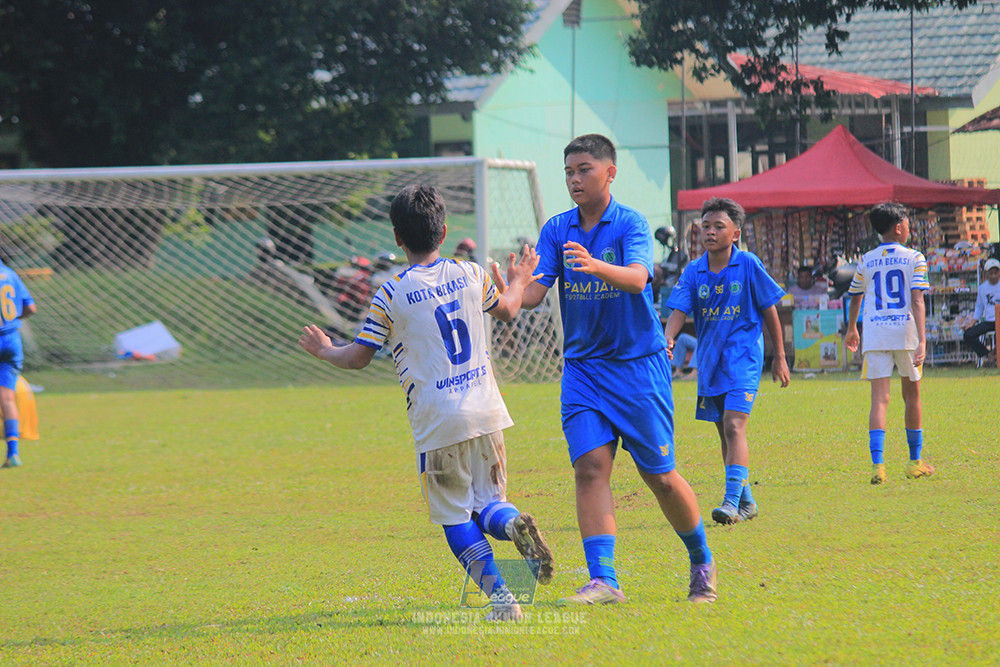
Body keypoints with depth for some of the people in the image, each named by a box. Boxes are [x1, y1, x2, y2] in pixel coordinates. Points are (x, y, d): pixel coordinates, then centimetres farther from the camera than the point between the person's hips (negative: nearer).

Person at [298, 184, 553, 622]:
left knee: (455, 517, 6)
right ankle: (512, 522, -21)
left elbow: (358, 357, 1)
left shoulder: (391, 295, -6)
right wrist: (519, 281, 48)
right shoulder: (471, 275, 6)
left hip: (437, 422, -4)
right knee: (488, 501, 15)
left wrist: (325, 351, 23)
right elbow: (506, 310, 26)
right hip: (486, 410, 4)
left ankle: (500, 597, -7)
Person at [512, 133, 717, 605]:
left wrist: (594, 265, -47)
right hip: (582, 367, 3)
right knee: (590, 468, -12)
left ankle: (702, 562, 25)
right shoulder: (556, 230, 4)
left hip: (638, 364, -3)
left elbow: (637, 279, -27)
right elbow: (535, 291, -5)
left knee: (660, 476, 2)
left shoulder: (631, 225, -9)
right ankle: (602, 580, -16)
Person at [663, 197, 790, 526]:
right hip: (710, 360, 5)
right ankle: (746, 501, 24)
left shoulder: (748, 265, -7)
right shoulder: (694, 271, 2)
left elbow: (769, 310, 1)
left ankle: (732, 500, -23)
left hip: (743, 357, -5)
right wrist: (667, 341, -28)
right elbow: (679, 310, -7)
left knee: (734, 426, -19)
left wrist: (779, 357, 4)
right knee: (724, 433, 12)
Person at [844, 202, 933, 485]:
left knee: (880, 398, -4)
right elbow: (917, 301, -9)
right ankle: (915, 462, 25)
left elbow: (855, 298, 21)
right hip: (906, 332, -1)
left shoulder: (866, 261, 10)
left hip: (874, 334, 1)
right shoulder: (914, 259, 0)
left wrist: (851, 330, 38)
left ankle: (877, 463, -21)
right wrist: (922, 340, -14)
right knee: (911, 395, 15)